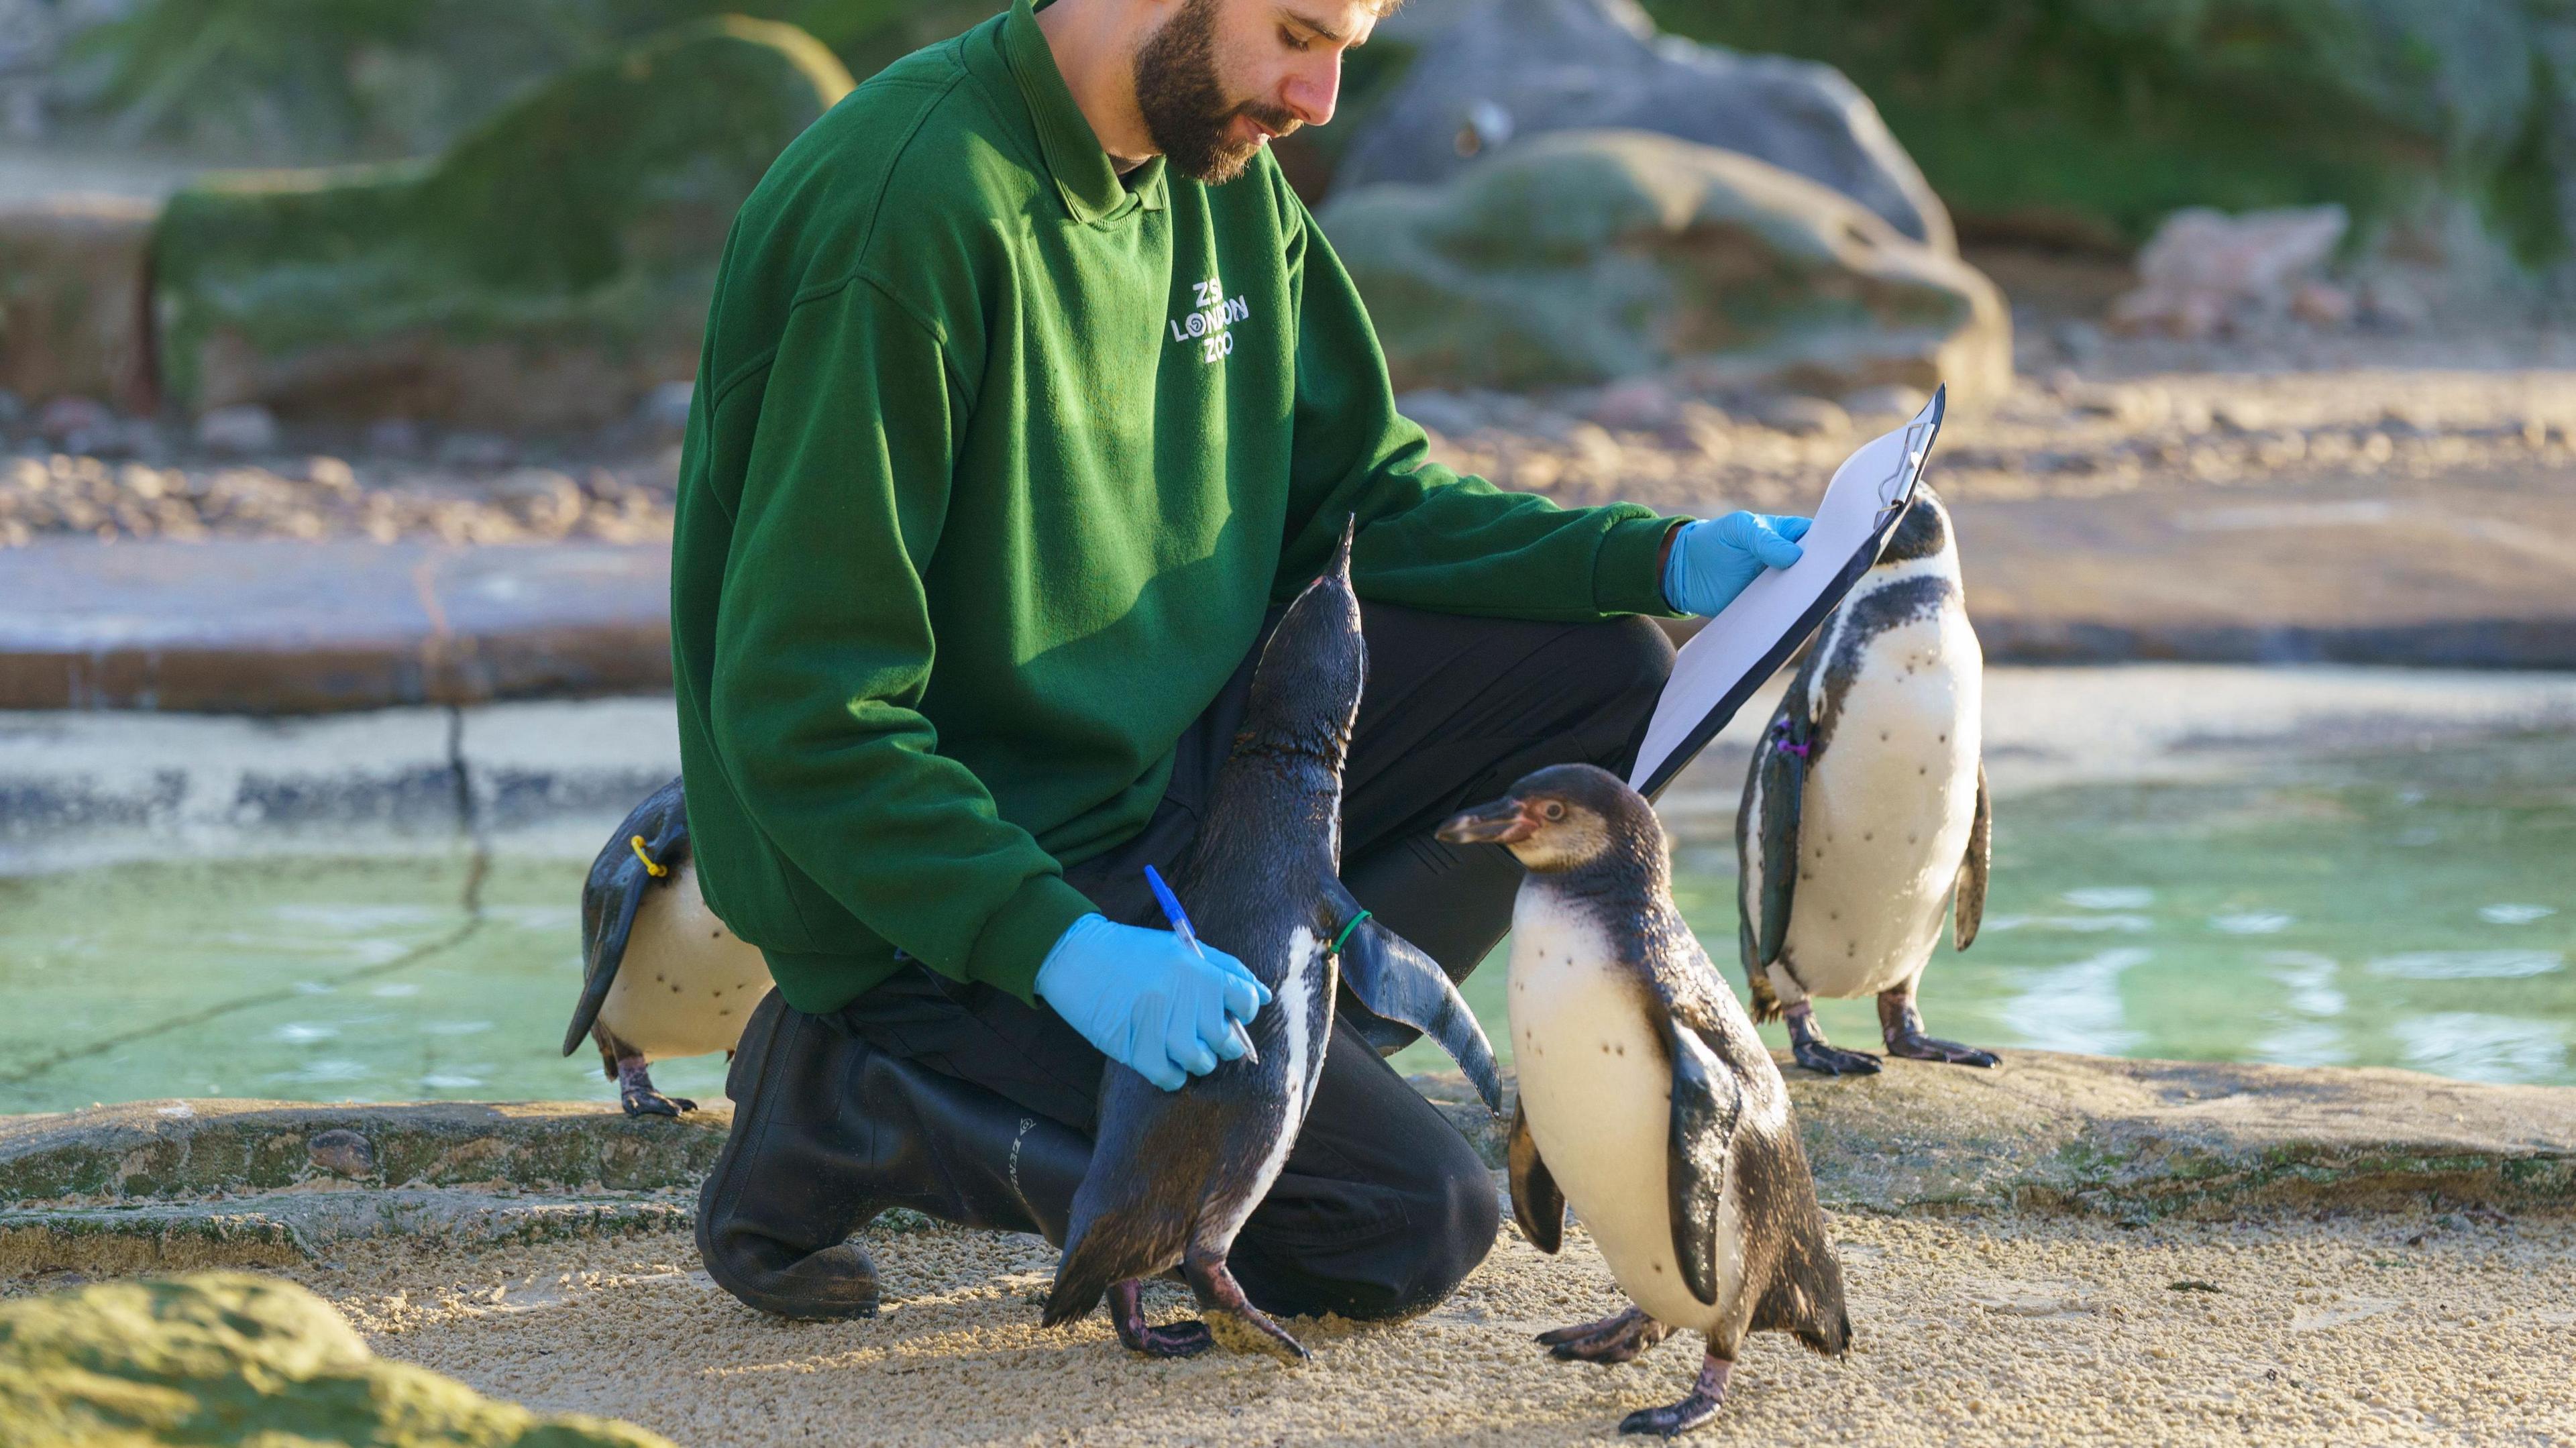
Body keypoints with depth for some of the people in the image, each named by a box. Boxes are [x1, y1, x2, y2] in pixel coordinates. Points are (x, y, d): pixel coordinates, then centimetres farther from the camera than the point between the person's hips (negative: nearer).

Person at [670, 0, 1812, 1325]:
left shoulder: (1223, 175, 2)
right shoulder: (913, 210, -25)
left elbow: (1357, 501, 11)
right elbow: (806, 713, -25)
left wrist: (1660, 559, -4)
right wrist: (1060, 946, -33)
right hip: (932, 908, -9)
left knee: (1604, 679, 1)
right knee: (1414, 1222, -14)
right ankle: (861, 1111, -5)